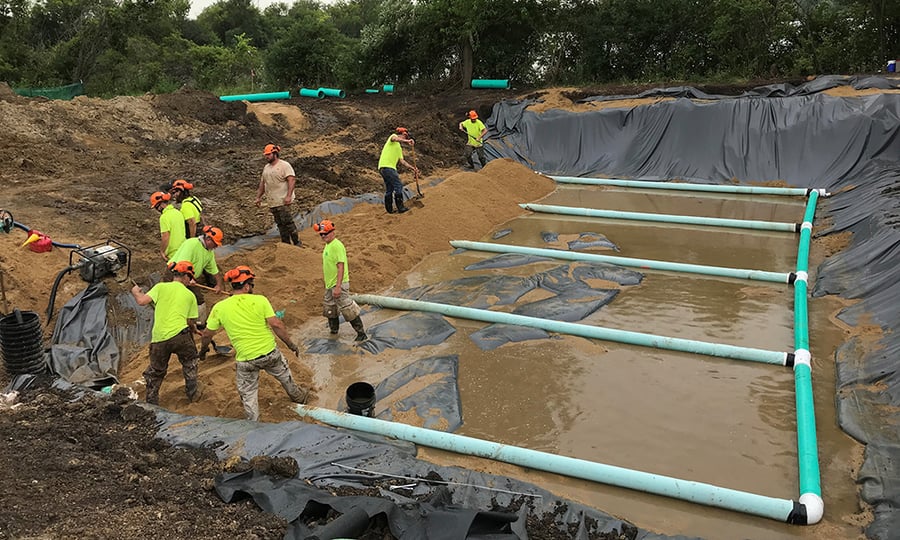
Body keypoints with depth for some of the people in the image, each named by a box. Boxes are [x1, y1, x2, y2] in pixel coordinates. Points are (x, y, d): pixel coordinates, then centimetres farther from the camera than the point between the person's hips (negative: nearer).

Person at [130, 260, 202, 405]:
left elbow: (142, 301, -6)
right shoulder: (190, 295, 9)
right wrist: (194, 329, 30)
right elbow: (191, 322, 9)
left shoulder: (161, 287, 5)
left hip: (159, 338, 1)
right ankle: (193, 393, 28)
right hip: (180, 335, -1)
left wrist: (135, 291, 14)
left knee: (156, 371, 19)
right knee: (189, 362, 26)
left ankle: (151, 402, 23)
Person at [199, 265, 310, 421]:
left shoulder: (219, 307, -5)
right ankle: (298, 396, 51)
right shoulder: (260, 300, -11)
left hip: (245, 360, -1)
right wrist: (291, 344, -3)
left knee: (248, 394, 17)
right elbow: (276, 324, -14)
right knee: (284, 375, 29)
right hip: (269, 352, 1)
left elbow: (207, 334, 3)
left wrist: (203, 350, 23)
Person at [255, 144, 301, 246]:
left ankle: (297, 243, -3)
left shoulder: (284, 165, -7)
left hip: (282, 201, -7)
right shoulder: (266, 167, 17)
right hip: (272, 202, 7)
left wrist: (288, 196, -26)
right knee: (280, 224, 9)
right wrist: (258, 197, 17)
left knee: (287, 221, -11)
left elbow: (291, 180, -17)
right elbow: (262, 184, 23)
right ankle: (286, 244, 14)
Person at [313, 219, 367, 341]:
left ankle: (361, 334, 2)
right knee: (330, 310, 20)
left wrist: (338, 287, -27)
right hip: (329, 285, 10)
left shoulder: (337, 245, -18)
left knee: (347, 309, -6)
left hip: (339, 285, -10)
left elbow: (341, 267, -24)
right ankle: (333, 332, 36)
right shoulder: (327, 245, 11)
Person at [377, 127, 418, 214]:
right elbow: (394, 138, -22)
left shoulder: (399, 148, 28)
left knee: (389, 189, 13)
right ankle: (400, 208, -14)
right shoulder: (393, 136, 5)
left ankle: (389, 209, 19)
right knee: (398, 185, -12)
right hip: (387, 166, -10)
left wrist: (413, 168, 16)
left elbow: (402, 161, 23)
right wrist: (407, 141, -34)